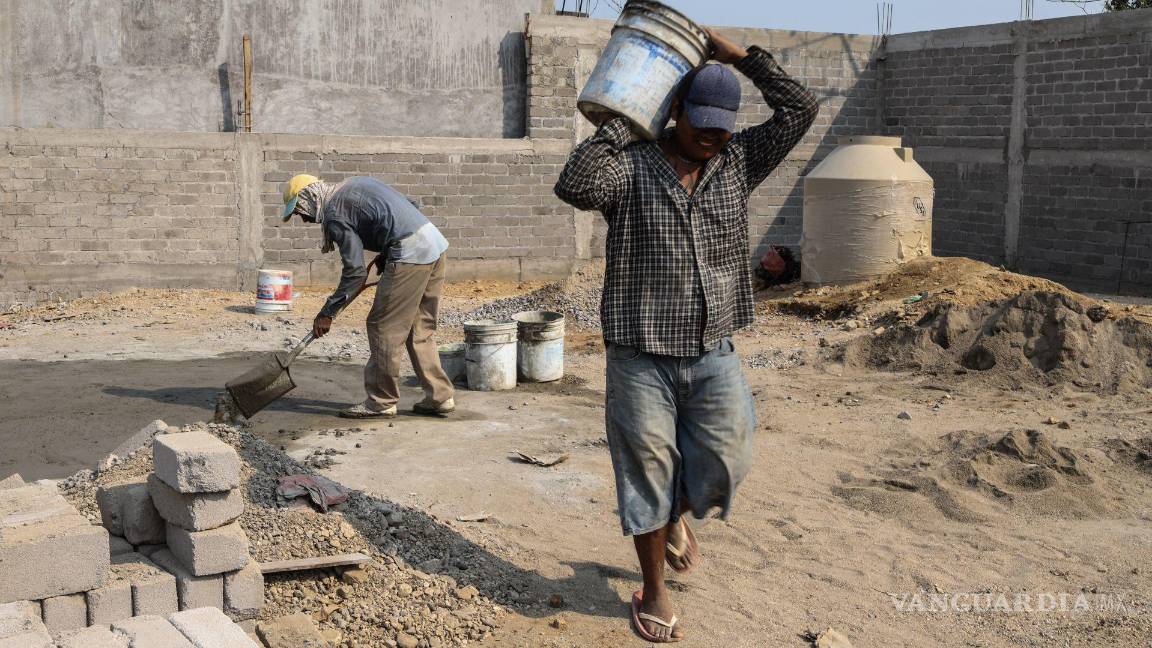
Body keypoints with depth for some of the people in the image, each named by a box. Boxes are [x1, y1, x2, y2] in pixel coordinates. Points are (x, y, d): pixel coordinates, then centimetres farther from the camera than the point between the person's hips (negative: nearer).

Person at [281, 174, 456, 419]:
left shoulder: (334, 213, -5)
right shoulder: (353, 186, 21)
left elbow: (355, 270, -11)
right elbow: (411, 206, 21)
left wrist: (327, 313, -4)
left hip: (410, 254, -9)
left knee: (383, 328, 0)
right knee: (420, 331, 16)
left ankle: (382, 402, 7)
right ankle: (440, 397, 19)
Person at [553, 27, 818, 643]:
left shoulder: (739, 160, 6)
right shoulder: (629, 164, -6)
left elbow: (800, 108, -1)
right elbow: (575, 187, -25)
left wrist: (736, 53, -2)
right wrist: (620, 122, -15)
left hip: (714, 353, 3)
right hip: (642, 357, -3)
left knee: (724, 464, -1)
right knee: (648, 475, 6)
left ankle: (678, 516, 36)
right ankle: (653, 593, 27)